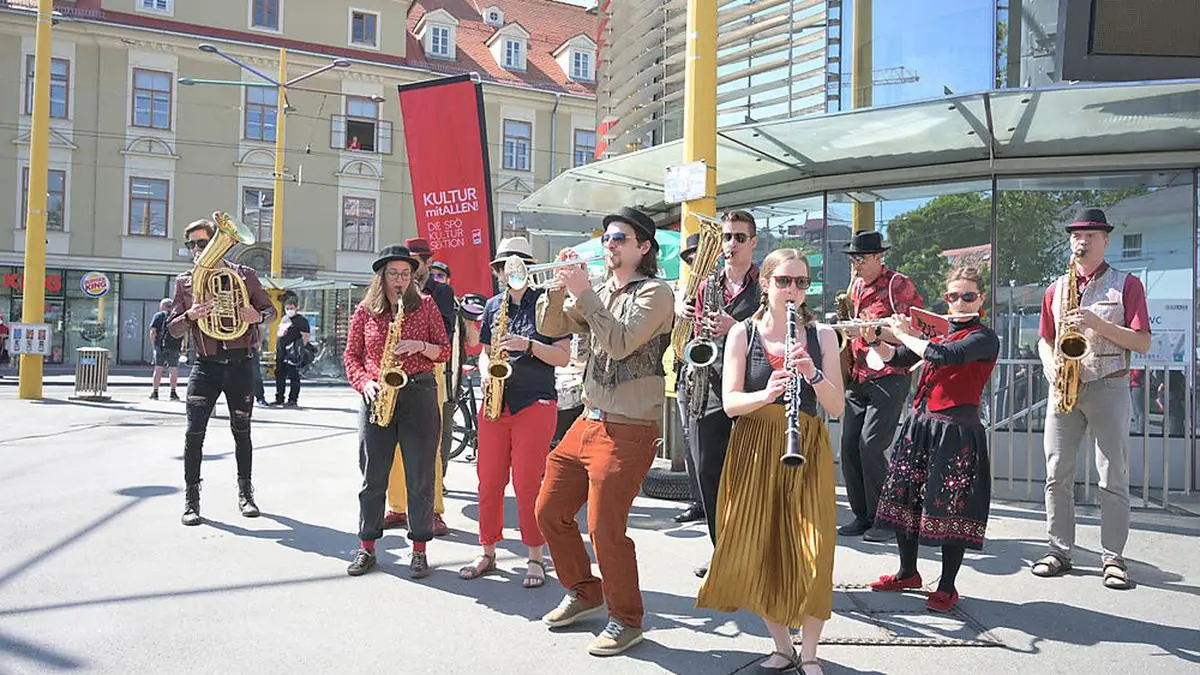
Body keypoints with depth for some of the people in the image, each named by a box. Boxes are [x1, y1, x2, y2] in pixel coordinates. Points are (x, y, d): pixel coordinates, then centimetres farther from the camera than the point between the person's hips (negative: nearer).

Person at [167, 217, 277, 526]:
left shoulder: (243, 275, 4)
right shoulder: (184, 282, 8)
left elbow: (270, 309, 11)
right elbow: (173, 329, 7)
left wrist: (258, 316, -13)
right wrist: (190, 316, -15)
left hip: (240, 362, 0)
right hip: (206, 364, 1)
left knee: (241, 430, 10)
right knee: (194, 431, -6)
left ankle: (245, 492, 24)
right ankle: (191, 499, 6)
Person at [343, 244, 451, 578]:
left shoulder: (425, 306, 6)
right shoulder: (365, 311, 8)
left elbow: (445, 351, 7)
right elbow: (351, 356, 12)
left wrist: (421, 346, -13)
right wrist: (364, 383, -5)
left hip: (419, 395, -1)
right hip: (377, 399, 1)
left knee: (420, 476, 0)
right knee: (372, 476, 5)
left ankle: (419, 550, 11)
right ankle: (367, 547, 18)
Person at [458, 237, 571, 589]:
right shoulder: (494, 305, 13)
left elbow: (564, 356, -4)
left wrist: (528, 344, -17)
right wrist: (486, 372, 0)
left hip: (536, 404, -4)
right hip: (495, 402, 5)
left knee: (528, 484, -3)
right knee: (489, 480, 7)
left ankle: (535, 558, 10)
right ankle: (488, 553, 20)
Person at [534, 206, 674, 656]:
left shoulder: (655, 293, -8)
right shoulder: (600, 292, 14)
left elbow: (620, 343, -21)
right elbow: (550, 327, 10)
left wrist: (584, 293, -19)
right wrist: (560, 286, -5)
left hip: (628, 430, -8)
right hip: (588, 421, 8)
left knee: (604, 530, -7)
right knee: (550, 512, 13)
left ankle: (626, 620, 13)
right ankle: (584, 593, 33)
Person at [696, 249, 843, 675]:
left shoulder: (822, 335, 6)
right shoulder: (743, 333, 3)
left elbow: (837, 408, -1)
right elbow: (730, 403, -5)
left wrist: (813, 374, -19)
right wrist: (767, 393, -25)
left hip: (808, 451, 0)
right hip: (754, 451, 0)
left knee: (811, 555, -6)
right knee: (760, 552, 2)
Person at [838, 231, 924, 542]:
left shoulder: (898, 285, -8)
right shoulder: (856, 286, 16)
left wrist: (877, 333, -25)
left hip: (889, 378, -7)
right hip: (858, 377, 8)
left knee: (870, 445, -14)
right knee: (849, 445, 3)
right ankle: (862, 516, 15)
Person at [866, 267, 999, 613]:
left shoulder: (985, 338, -7)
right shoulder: (937, 332, 15)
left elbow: (944, 356, -23)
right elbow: (895, 358, 15)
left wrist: (905, 335, -12)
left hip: (955, 431, -7)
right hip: (920, 426, 7)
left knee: (951, 508, -2)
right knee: (904, 497, 11)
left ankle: (947, 587, 11)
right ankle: (908, 572, 27)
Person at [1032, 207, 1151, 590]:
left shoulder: (1126, 285, 3)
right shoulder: (1056, 289, 14)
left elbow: (1142, 343, -4)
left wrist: (1098, 323, -17)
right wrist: (1052, 365, -2)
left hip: (1108, 387, -3)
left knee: (1114, 477, -2)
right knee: (1057, 474, 3)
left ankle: (1112, 557, 6)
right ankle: (1060, 551, 12)